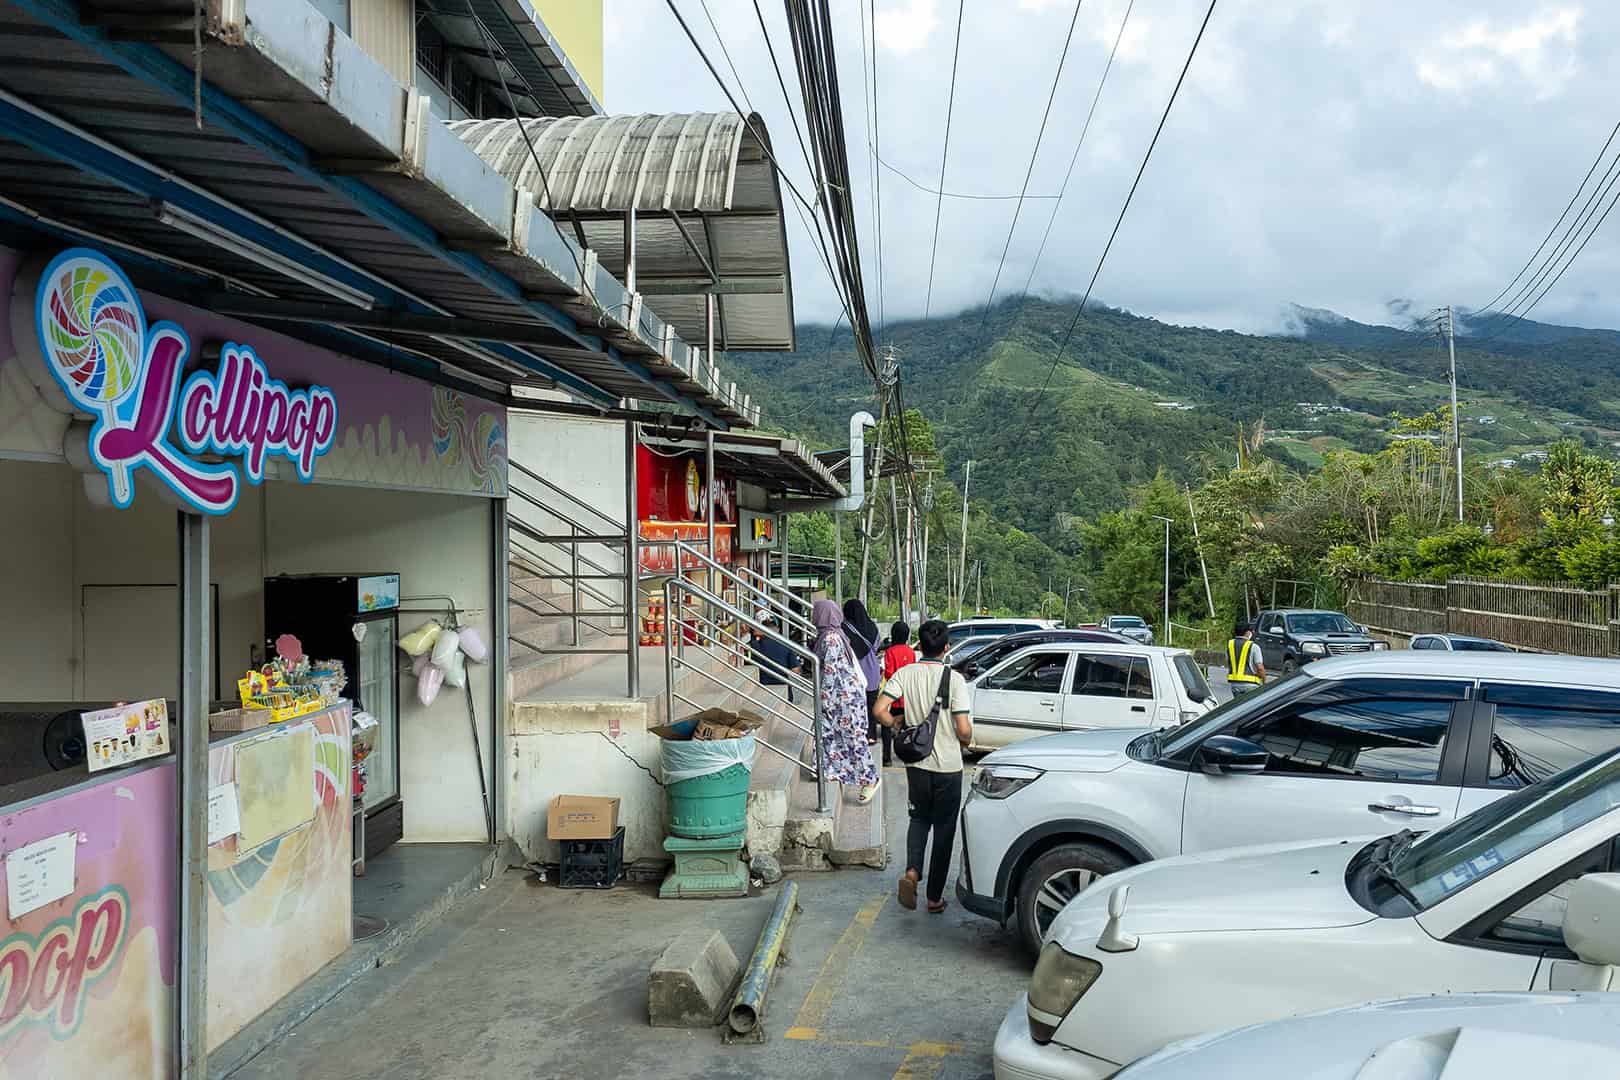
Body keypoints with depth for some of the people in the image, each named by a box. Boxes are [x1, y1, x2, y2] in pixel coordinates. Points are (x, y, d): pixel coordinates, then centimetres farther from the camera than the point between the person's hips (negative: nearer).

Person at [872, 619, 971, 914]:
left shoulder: (904, 674, -6)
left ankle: (912, 872, -1)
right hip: (948, 765, -3)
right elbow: (964, 729, -17)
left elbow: (879, 710, -14)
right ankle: (934, 898, 16)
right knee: (943, 828, 11)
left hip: (916, 763, 3)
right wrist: (965, 742, 6)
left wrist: (897, 725, 5)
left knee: (919, 819, 23)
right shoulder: (954, 679, -14)